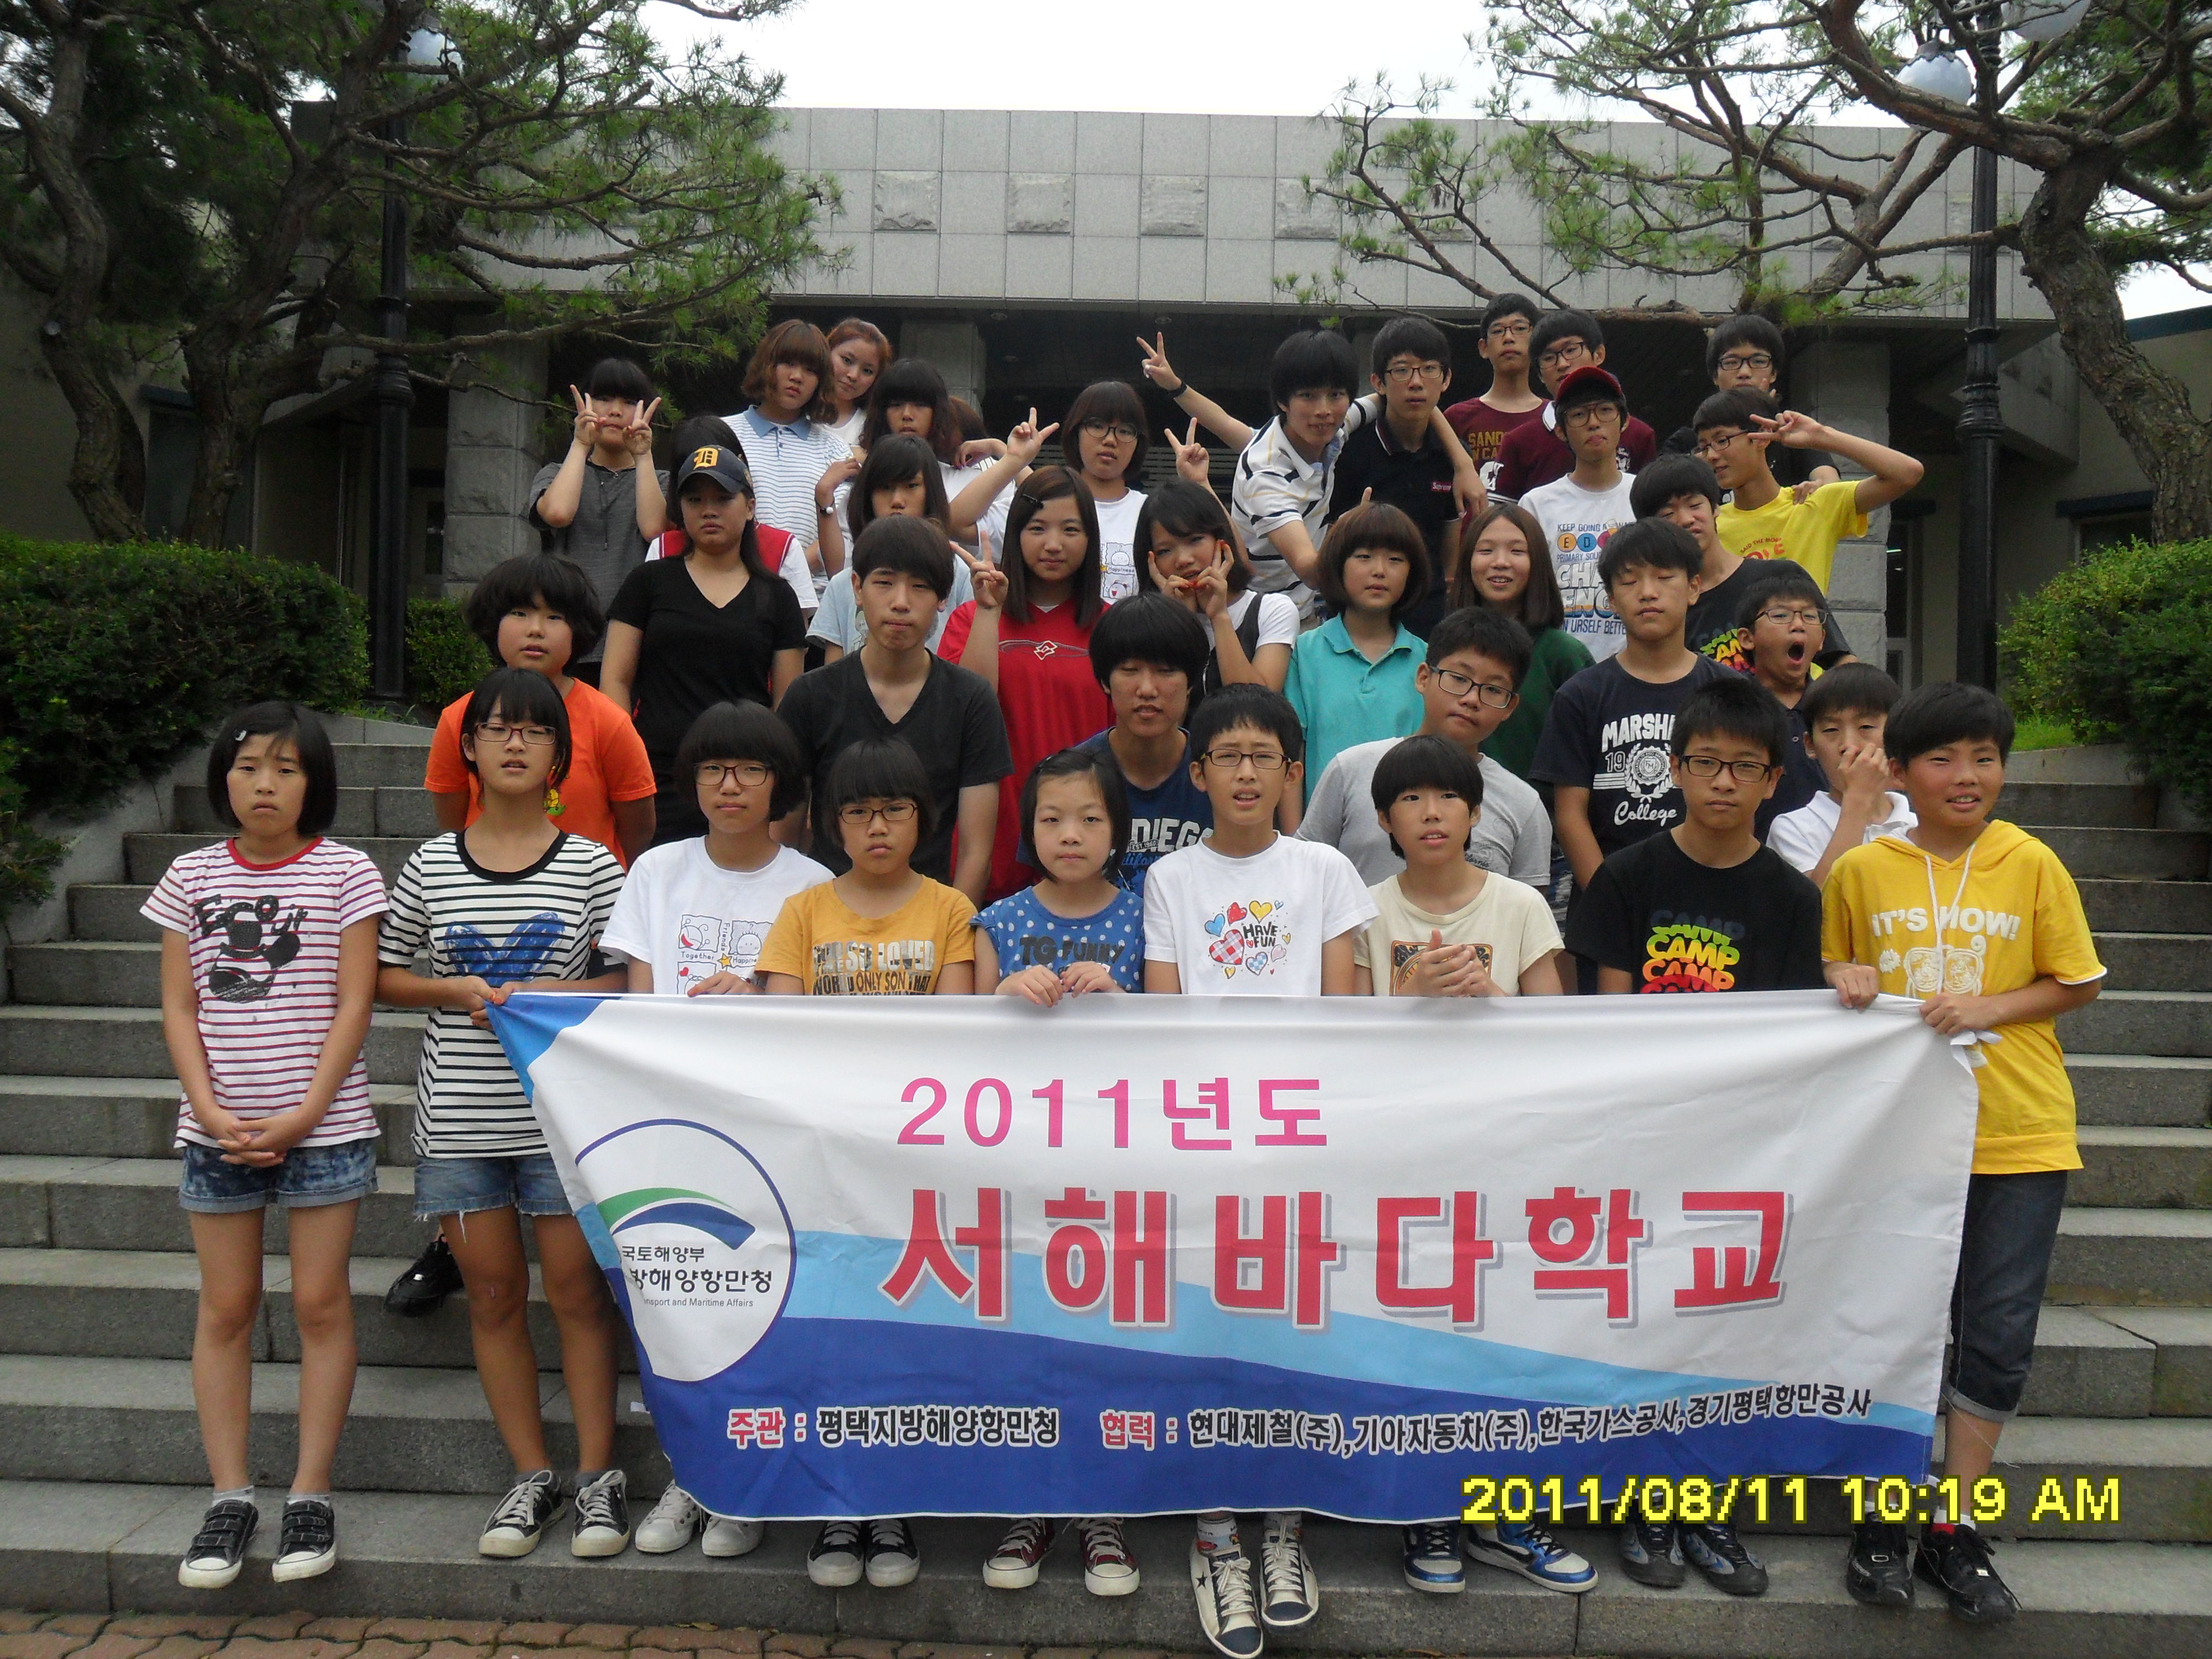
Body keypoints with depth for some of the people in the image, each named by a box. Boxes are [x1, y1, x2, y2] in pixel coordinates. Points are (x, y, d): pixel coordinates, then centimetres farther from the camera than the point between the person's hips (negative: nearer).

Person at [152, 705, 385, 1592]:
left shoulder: (345, 873, -2)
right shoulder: (191, 877, 6)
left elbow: (352, 1005, -5)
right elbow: (179, 1006, 4)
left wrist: (304, 1117, -12)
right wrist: (213, 1112, -8)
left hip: (324, 1126, -2)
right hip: (217, 1128, 3)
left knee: (321, 1304, 3)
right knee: (225, 1309, 8)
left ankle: (310, 1495, 13)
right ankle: (230, 1497, 18)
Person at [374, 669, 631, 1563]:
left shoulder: (591, 866, 0)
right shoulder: (432, 865, 6)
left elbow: (631, 981, 1)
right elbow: (384, 975, 11)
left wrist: (546, 995, -13)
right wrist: (455, 992, -6)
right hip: (458, 1113, 2)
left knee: (578, 1288, 2)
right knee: (493, 1293, 9)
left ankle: (598, 1474, 14)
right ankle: (531, 1475, 22)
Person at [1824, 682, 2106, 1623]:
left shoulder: (2031, 865, -3)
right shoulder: (1859, 871, 0)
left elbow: (2076, 982, 1)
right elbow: (1833, 965, 14)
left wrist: (1985, 1007, -14)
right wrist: (1846, 979, -8)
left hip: (2019, 1134, 0)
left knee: (1998, 1337, 4)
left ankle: (1954, 1532, 18)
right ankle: (1883, 1519, 23)